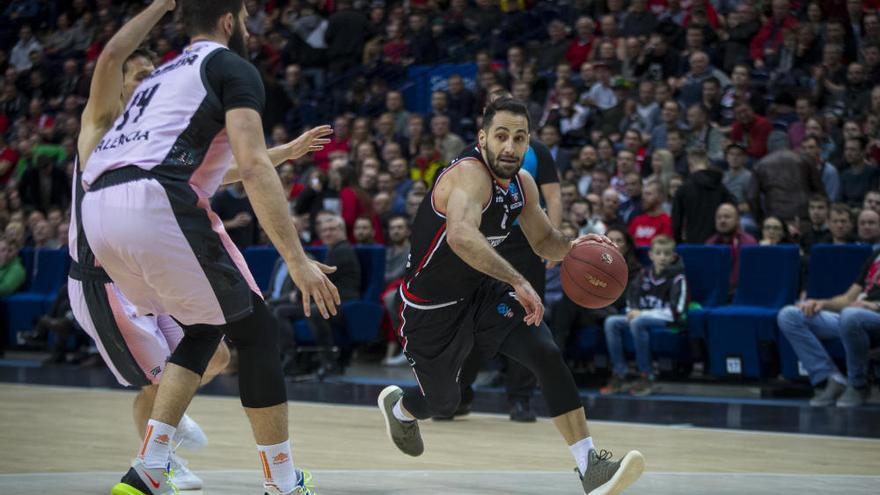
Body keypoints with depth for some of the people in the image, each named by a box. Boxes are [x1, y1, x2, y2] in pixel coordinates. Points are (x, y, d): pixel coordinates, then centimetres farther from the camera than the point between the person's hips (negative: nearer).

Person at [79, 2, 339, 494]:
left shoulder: (162, 75, 32)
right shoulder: (234, 67, 7)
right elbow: (253, 167, -7)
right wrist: (297, 259, -9)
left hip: (97, 212, 8)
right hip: (156, 206, -8)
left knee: (206, 328, 23)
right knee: (257, 331, 8)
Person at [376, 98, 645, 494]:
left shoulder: (522, 183, -4)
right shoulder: (470, 175, -31)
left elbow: (543, 241, 12)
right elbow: (460, 236, -52)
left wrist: (571, 246, -11)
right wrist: (517, 281, -56)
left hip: (482, 291, 6)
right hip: (431, 307, -6)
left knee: (547, 355, -18)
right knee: (444, 402, 14)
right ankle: (397, 406, 53)